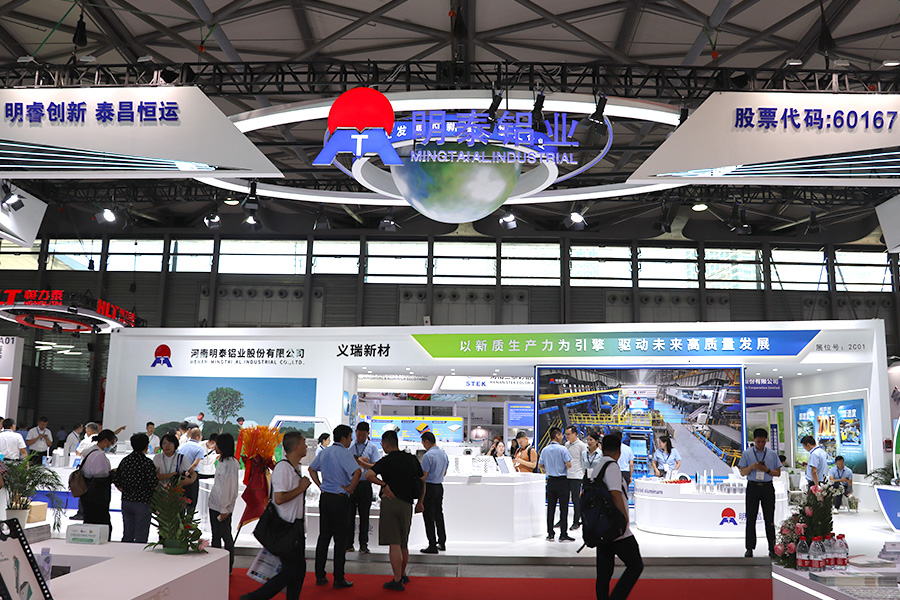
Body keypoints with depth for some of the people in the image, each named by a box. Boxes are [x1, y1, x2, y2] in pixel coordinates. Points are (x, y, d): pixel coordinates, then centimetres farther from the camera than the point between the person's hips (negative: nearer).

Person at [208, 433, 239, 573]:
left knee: (226, 535, 0)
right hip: (214, 504, 9)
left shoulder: (231, 463, -16)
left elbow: (230, 488, -18)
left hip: (223, 506, -9)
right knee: (215, 535, 14)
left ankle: (228, 568, 10)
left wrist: (224, 509, -18)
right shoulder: (222, 461, 12)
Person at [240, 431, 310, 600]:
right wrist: (301, 488, -17)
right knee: (291, 571, -6)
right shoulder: (282, 468, -19)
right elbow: (279, 498, -28)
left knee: (299, 569, 11)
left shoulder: (296, 467, 11)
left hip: (296, 525, 9)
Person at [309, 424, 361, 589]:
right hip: (339, 499, -7)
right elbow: (357, 471, -30)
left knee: (323, 536, 14)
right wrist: (350, 488, -17)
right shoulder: (344, 453, -15)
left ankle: (320, 576, 19)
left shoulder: (323, 452, 9)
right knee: (341, 539, 1)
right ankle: (339, 579, 6)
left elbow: (312, 469, 24)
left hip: (324, 497, 7)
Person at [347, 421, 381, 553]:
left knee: (364, 516, 2)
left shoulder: (372, 447, 4)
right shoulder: (350, 446, 10)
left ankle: (363, 545, 9)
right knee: (349, 515, 3)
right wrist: (359, 459, -10)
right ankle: (348, 544, 10)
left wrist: (360, 461, -12)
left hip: (365, 484, -1)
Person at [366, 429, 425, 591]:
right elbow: (422, 481, 14)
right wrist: (420, 502, 23)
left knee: (394, 544, -2)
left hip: (390, 502, -5)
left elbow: (369, 475, -21)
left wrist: (384, 484, -8)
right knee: (404, 544, 19)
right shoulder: (412, 459, 10)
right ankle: (403, 575, 33)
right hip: (407, 504, 5)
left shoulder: (387, 460, -6)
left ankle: (397, 581, 0)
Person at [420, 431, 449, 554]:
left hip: (429, 487, -8)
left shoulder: (428, 456, -18)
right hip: (440, 486, 8)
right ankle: (442, 542, 24)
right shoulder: (444, 454, 8)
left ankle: (432, 546, 0)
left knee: (429, 517, -2)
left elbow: (423, 476, -18)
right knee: (439, 514, 17)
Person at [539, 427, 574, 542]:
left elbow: (541, 465, 11)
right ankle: (563, 534, 0)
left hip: (551, 480, 5)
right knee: (563, 508, 0)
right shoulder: (562, 449, -12)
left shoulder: (544, 450, 4)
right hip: (562, 480, -5)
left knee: (551, 507, 9)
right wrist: (564, 469, 6)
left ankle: (550, 533, 11)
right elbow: (569, 464, -15)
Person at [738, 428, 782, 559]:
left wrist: (767, 470, -9)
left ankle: (772, 549, 6)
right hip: (752, 487, -1)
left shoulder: (772, 454, 9)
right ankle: (749, 548, 6)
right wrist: (752, 467, -15)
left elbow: (778, 473, 9)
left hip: (768, 487, 1)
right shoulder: (747, 453, 5)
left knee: (769, 519, 1)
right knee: (751, 518, 1)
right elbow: (743, 472, 4)